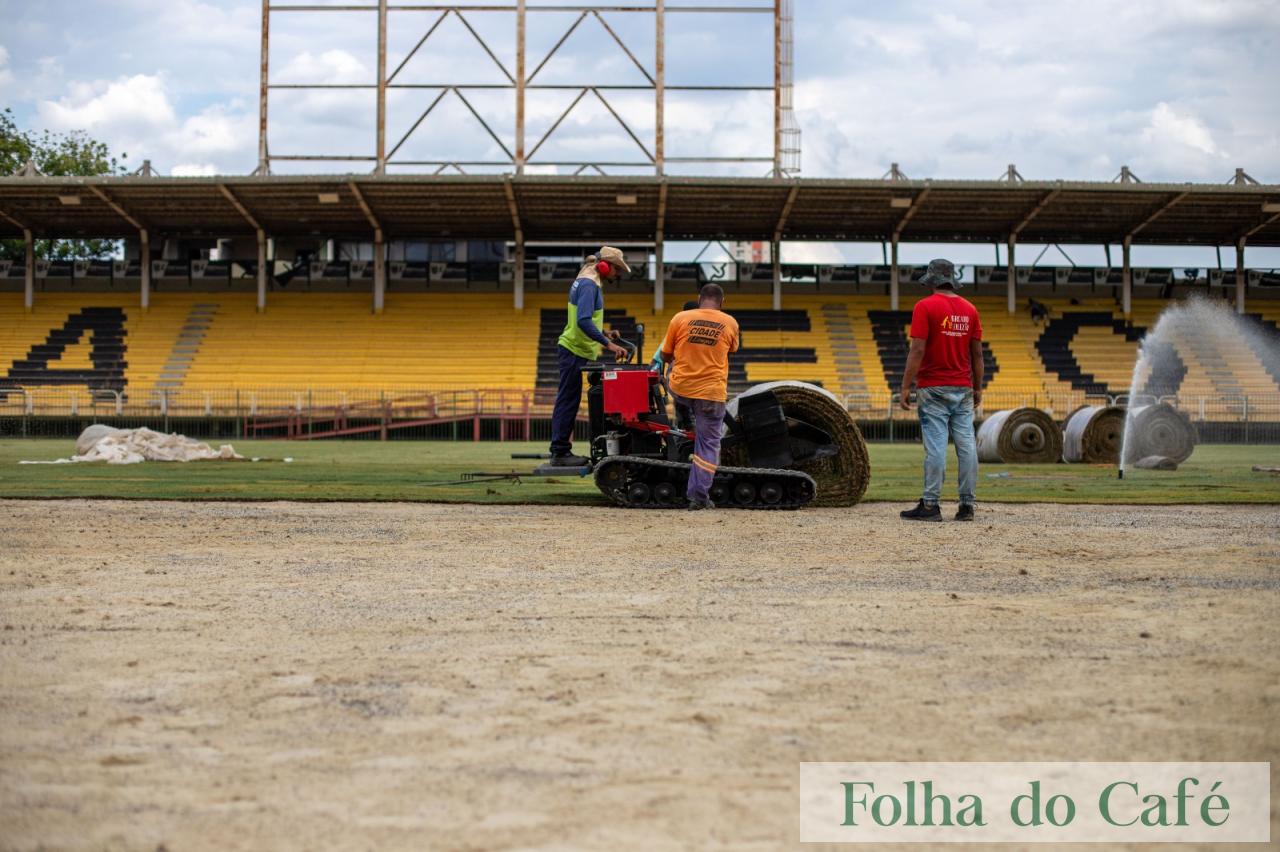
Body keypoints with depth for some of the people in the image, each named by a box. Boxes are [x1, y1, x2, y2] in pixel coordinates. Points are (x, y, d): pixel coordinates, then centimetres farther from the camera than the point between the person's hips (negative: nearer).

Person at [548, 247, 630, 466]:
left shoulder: (586, 282, 16)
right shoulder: (589, 284, -16)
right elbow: (584, 321, -26)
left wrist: (605, 336, 20)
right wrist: (608, 343, -25)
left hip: (573, 349, 10)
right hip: (574, 351, -10)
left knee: (568, 402, 11)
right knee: (568, 401, -7)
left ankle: (561, 450, 15)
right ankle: (560, 452, -5)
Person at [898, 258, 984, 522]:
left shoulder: (925, 307, -8)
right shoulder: (969, 309, 8)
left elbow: (917, 351, -13)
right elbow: (977, 353, 10)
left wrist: (905, 388, -11)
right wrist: (977, 388, 18)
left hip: (933, 389, -5)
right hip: (963, 389, 5)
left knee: (935, 446, -7)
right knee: (966, 445, 4)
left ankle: (930, 505, -7)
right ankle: (967, 505, 6)